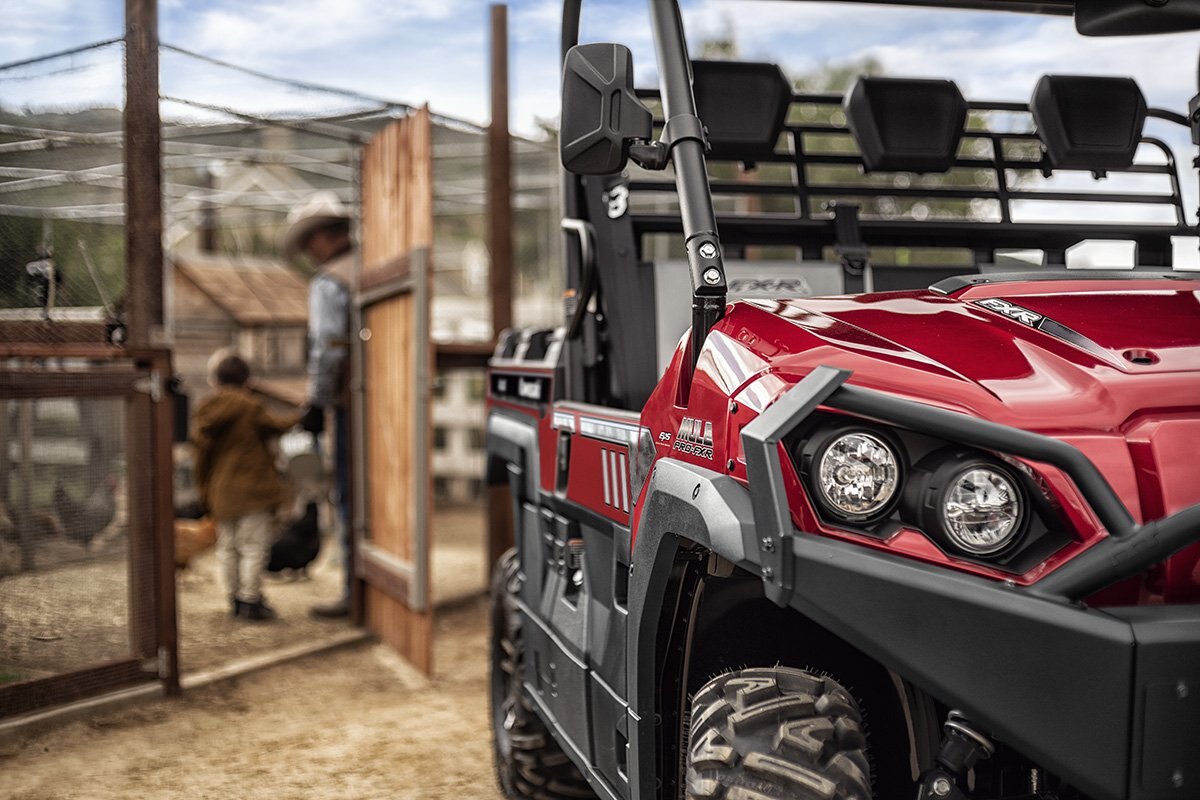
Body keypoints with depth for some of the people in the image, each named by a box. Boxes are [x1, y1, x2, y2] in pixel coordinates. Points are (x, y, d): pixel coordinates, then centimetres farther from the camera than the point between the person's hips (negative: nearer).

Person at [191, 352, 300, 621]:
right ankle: (250, 601, -1)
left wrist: (204, 490, 15)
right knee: (254, 546, -1)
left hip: (220, 492, 6)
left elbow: (201, 453, 8)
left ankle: (235, 598, 21)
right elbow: (275, 425, 2)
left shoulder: (204, 411, 5)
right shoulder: (250, 408, -12)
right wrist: (299, 416, 20)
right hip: (251, 490, -6)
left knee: (227, 546, 14)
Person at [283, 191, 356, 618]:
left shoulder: (329, 281, -8)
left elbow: (328, 348, -16)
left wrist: (317, 403, -8)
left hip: (353, 403, -7)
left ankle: (356, 592, 2)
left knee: (351, 497, -1)